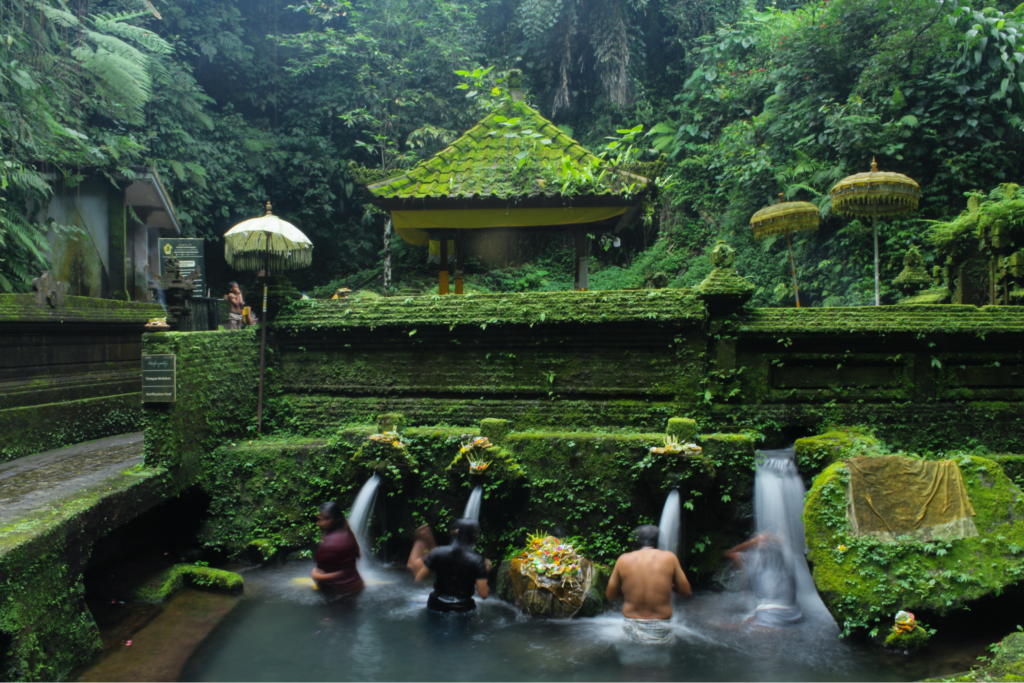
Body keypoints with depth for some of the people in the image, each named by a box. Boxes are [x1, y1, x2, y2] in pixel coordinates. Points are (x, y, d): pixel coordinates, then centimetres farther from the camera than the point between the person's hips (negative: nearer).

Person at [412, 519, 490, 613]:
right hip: (463, 609, -1)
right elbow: (483, 594, -13)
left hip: (436, 608, 2)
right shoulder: (477, 560, -12)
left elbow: (419, 577, -1)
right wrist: (485, 572, 3)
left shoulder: (438, 553, -8)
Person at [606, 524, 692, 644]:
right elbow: (686, 592, 3)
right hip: (660, 635, 0)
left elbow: (610, 595, 5)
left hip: (632, 632, 0)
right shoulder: (669, 558, -4)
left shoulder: (623, 559, -3)